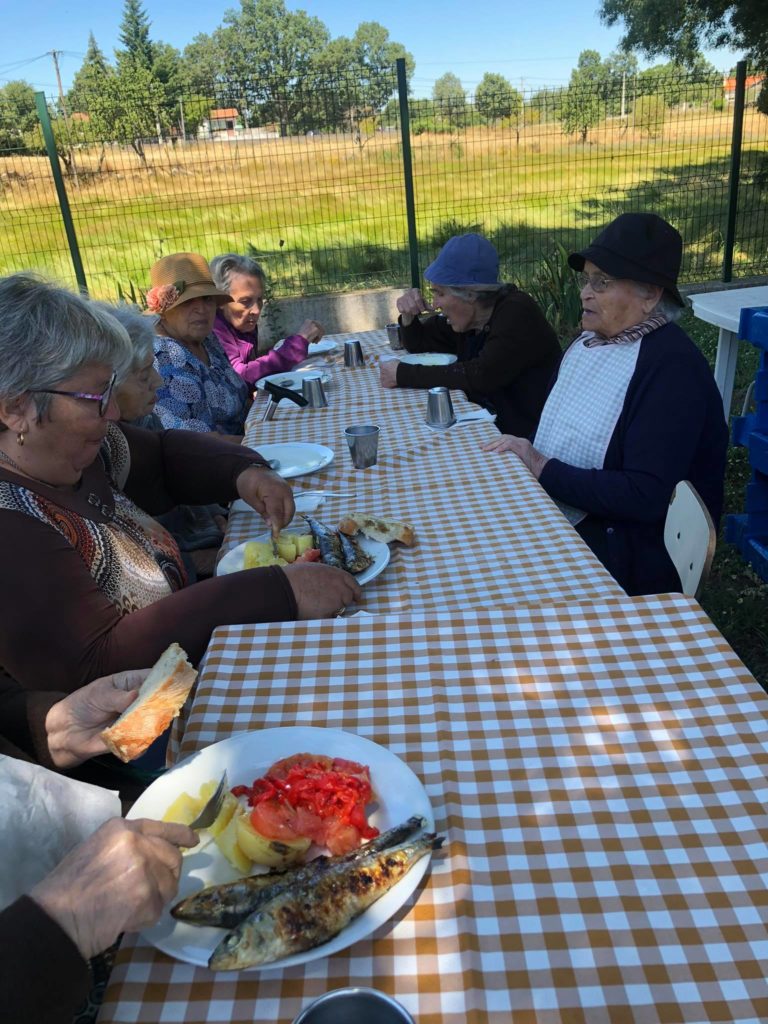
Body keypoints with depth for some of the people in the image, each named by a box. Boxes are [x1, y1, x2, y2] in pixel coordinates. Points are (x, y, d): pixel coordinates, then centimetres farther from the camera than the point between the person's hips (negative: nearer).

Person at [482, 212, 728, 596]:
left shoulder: (672, 367, -16)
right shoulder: (588, 342, 11)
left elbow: (647, 497, -23)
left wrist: (543, 469, -22)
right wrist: (521, 458, -5)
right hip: (548, 518, 8)